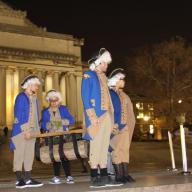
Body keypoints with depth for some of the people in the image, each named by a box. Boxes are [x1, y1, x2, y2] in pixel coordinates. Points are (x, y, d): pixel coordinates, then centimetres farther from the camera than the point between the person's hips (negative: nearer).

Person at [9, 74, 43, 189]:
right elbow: (18, 116, -13)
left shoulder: (34, 98, 15)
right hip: (21, 131, -8)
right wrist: (25, 131, -17)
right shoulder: (21, 97, -8)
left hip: (31, 132, 8)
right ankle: (20, 180, 4)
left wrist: (37, 130, 10)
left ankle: (28, 179, 15)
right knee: (19, 155, -1)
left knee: (30, 155, 9)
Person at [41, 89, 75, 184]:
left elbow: (72, 120, -3)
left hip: (63, 136, -1)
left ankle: (68, 176, -5)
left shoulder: (63, 109, 8)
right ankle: (57, 177, 6)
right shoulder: (45, 112, 10)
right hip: (52, 138, 1)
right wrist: (50, 124, -22)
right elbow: (43, 125, -1)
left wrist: (63, 122, -20)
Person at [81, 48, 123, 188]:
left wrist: (111, 116, 12)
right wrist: (93, 117, -18)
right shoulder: (88, 76, -4)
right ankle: (94, 179, 3)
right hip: (96, 117, -7)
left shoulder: (103, 77, 19)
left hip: (107, 116, 7)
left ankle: (104, 177, 14)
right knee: (96, 146, -4)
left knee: (104, 147, 9)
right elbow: (85, 98, -10)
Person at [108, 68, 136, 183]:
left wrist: (129, 124, 11)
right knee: (117, 150, -5)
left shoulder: (124, 95, 18)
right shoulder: (110, 93, -3)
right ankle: (119, 175, -2)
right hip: (115, 126, -7)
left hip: (125, 126, 7)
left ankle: (125, 174, 8)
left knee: (125, 149, 5)